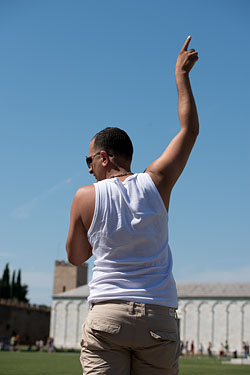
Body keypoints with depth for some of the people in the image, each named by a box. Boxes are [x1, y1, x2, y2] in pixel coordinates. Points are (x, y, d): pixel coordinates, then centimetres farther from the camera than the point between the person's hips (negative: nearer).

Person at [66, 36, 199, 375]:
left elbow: (75, 256, 17)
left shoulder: (86, 197, 3)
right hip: (159, 317, 1)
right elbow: (190, 129, 17)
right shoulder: (156, 182, 5)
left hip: (107, 313, -1)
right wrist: (181, 74, 26)